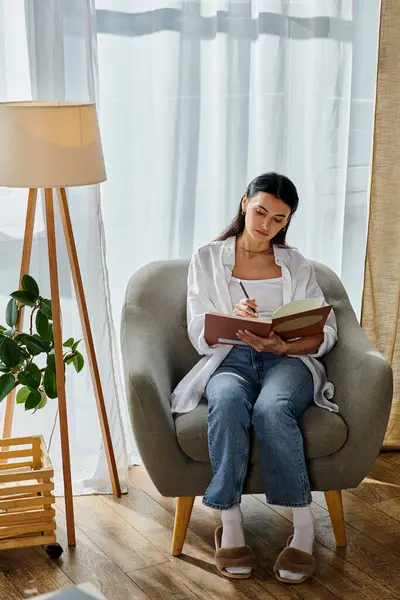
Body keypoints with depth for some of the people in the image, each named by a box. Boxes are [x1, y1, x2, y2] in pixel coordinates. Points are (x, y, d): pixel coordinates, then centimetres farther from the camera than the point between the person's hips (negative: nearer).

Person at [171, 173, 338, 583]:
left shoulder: (296, 265, 18)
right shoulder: (207, 259, 15)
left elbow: (326, 332, 7)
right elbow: (200, 335, 5)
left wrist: (283, 345, -14)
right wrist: (232, 322, -17)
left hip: (288, 361, 0)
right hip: (228, 360, 0)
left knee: (271, 408, -37)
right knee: (229, 401, -39)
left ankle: (303, 526, -30)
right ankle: (230, 523, -32)